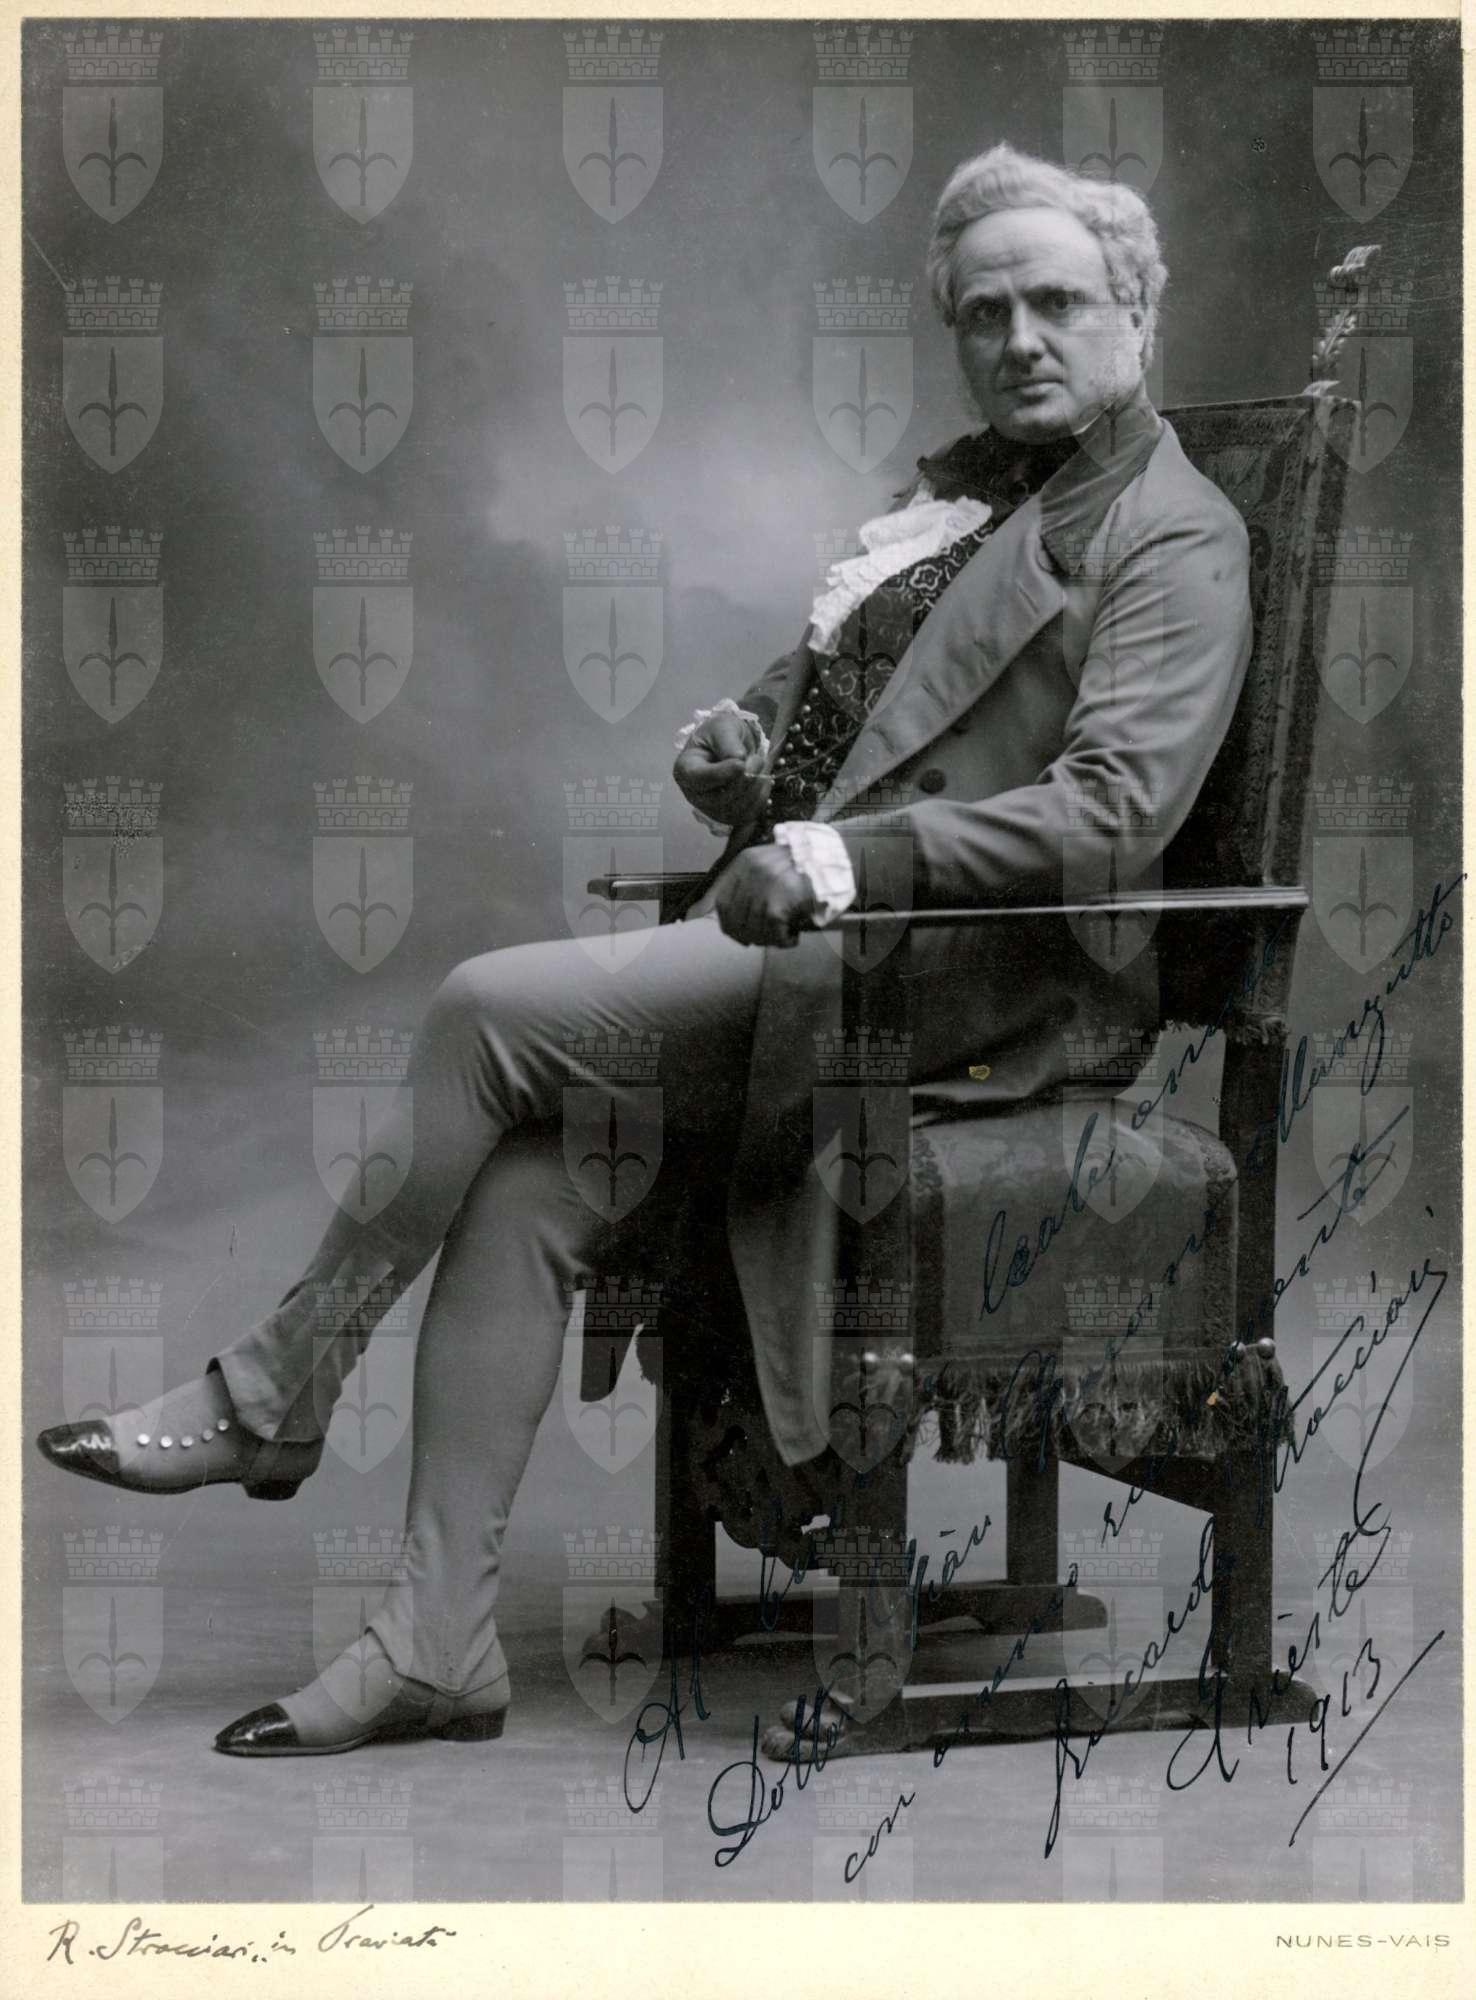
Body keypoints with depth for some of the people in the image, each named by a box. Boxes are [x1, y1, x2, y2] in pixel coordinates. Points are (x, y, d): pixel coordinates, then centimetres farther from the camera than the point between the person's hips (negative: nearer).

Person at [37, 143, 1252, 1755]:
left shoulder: (1172, 540, -5)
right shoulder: (954, 490, 22)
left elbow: (1113, 810, -19)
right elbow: (820, 691, 30)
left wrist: (847, 851, -30)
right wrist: (735, 743, 6)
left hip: (960, 978, -8)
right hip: (821, 941, 8)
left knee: (491, 1007, -19)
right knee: (520, 1185, -13)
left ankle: (272, 1397, -4)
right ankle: (436, 1647, -10)